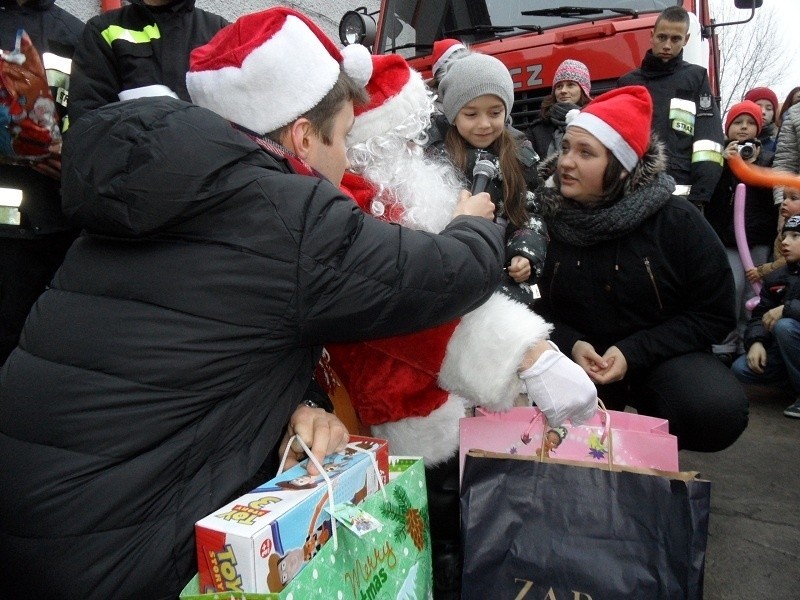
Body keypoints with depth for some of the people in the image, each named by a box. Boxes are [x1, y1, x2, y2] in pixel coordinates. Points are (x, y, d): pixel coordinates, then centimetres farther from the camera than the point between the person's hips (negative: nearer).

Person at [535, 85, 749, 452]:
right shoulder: (546, 217, -6)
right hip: (577, 357, 1)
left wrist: (634, 352, -18)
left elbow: (714, 313, -6)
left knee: (718, 412, -30)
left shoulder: (677, 220, -11)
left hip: (660, 356, 0)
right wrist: (570, 344, -18)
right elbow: (533, 304, 2)